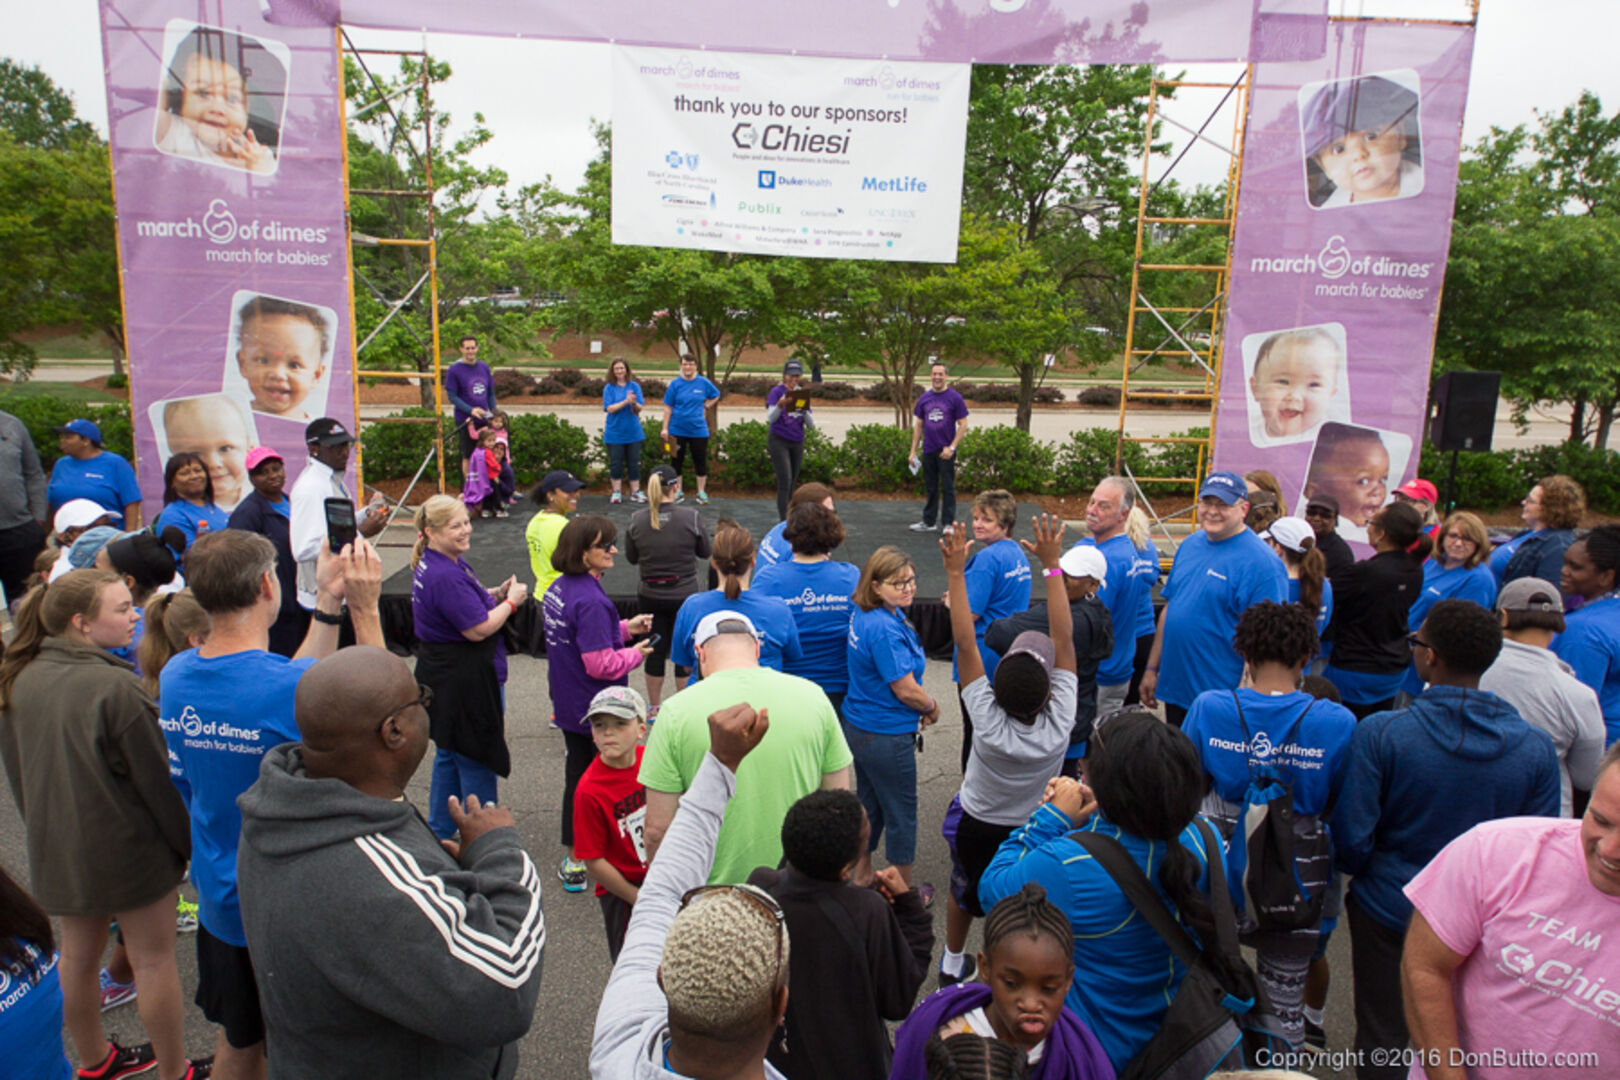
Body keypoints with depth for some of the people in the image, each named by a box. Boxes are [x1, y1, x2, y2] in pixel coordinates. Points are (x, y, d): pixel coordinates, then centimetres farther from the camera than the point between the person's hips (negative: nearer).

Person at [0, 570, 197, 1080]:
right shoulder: (114, 687, -26)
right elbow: (155, 776, -19)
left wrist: (43, 829, 23)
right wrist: (187, 842, -7)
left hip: (56, 849, 7)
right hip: (128, 847, -7)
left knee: (77, 955, 23)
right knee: (153, 959, 9)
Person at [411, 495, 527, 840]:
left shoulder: (438, 564, 6)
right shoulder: (445, 576, -26)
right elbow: (479, 629, -25)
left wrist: (496, 594, 3)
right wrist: (511, 601, -11)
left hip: (442, 676, 11)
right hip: (464, 682, -11)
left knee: (449, 754, 22)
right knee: (477, 760, 2)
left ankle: (440, 831, 36)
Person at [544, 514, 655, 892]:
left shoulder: (557, 589, 3)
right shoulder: (590, 600, -26)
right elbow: (600, 665, -27)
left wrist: (623, 628, 7)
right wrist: (635, 654, -11)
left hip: (569, 705, 9)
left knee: (577, 777, 19)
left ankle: (573, 861, 31)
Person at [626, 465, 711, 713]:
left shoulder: (637, 520, -8)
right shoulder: (690, 517, -14)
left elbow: (631, 558, 3)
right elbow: (706, 552, -2)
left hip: (649, 596, 2)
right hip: (685, 595, -2)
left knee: (655, 649, 15)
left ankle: (654, 708, 27)